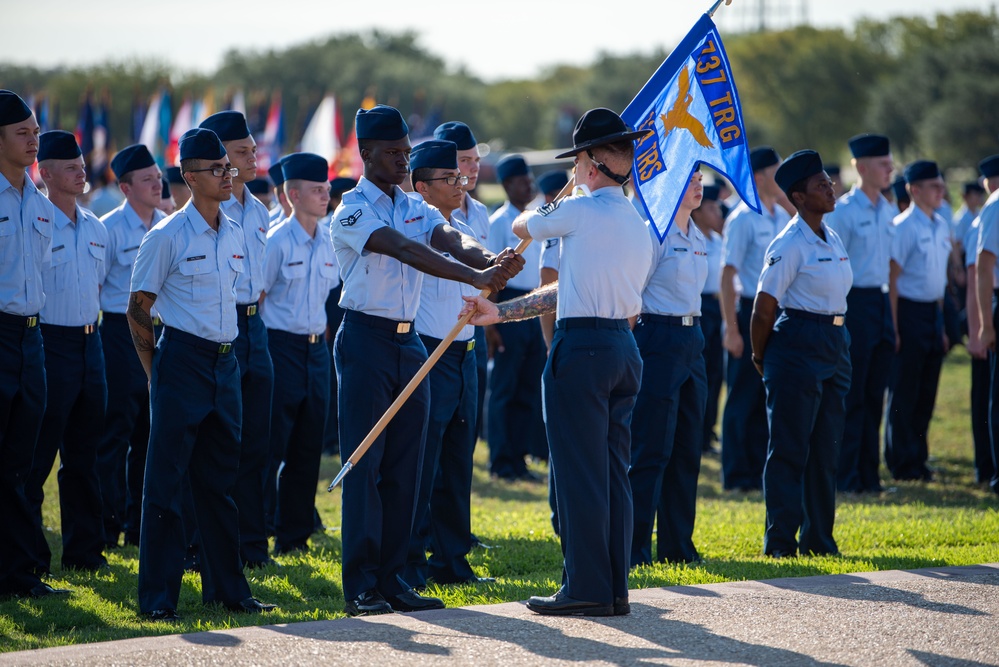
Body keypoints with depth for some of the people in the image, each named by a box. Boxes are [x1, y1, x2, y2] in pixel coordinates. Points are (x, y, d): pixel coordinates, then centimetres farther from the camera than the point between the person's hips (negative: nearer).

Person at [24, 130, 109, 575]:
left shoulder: (95, 228, 12)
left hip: (89, 342, 7)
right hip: (50, 343, -7)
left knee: (83, 454, 12)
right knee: (36, 456, -4)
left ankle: (84, 549, 18)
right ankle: (30, 554, 1)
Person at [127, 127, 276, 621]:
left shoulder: (233, 235, 10)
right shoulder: (166, 237, -9)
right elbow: (137, 310, -5)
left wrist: (225, 351, 18)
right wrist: (157, 373, -4)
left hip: (225, 362, 6)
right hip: (182, 361, -6)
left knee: (219, 481, 12)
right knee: (165, 482, -4)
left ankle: (226, 588, 19)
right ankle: (157, 596, -1)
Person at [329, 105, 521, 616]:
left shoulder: (416, 208, 13)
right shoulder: (352, 211, -9)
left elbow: (450, 241, -7)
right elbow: (407, 252, -24)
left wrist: (490, 260, -30)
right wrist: (475, 277, -35)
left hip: (409, 342, 7)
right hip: (365, 340, -7)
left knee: (404, 467, 6)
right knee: (364, 464, -7)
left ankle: (391, 578, 10)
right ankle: (360, 586, -6)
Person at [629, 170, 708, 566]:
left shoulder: (697, 238, 15)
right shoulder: (652, 234, -10)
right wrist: (632, 352, -14)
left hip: (692, 341, 8)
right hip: (658, 338, -8)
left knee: (687, 450, 10)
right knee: (651, 450, -7)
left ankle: (678, 546, 16)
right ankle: (634, 549, -3)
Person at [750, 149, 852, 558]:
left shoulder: (832, 240, 12)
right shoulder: (790, 244, -13)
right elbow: (763, 310, -11)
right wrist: (761, 358, 0)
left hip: (834, 347, 8)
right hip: (798, 344, -8)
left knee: (826, 448, 10)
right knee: (789, 447, -3)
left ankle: (818, 539, 17)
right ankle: (780, 541, 1)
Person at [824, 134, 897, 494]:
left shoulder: (889, 211, 12)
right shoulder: (842, 211, -9)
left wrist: (892, 316, 16)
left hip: (882, 302, 7)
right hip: (854, 302, -7)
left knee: (875, 396, 9)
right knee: (851, 397, -3)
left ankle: (869, 475, 15)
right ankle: (846, 478, 2)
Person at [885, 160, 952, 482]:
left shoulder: (941, 226, 11)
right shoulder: (904, 226, -13)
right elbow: (892, 278, -14)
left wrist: (941, 325, 18)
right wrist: (893, 328, -17)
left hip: (933, 312, 8)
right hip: (909, 311, -8)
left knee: (926, 393, 11)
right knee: (904, 392, -1)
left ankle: (917, 460, 20)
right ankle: (903, 463, 5)